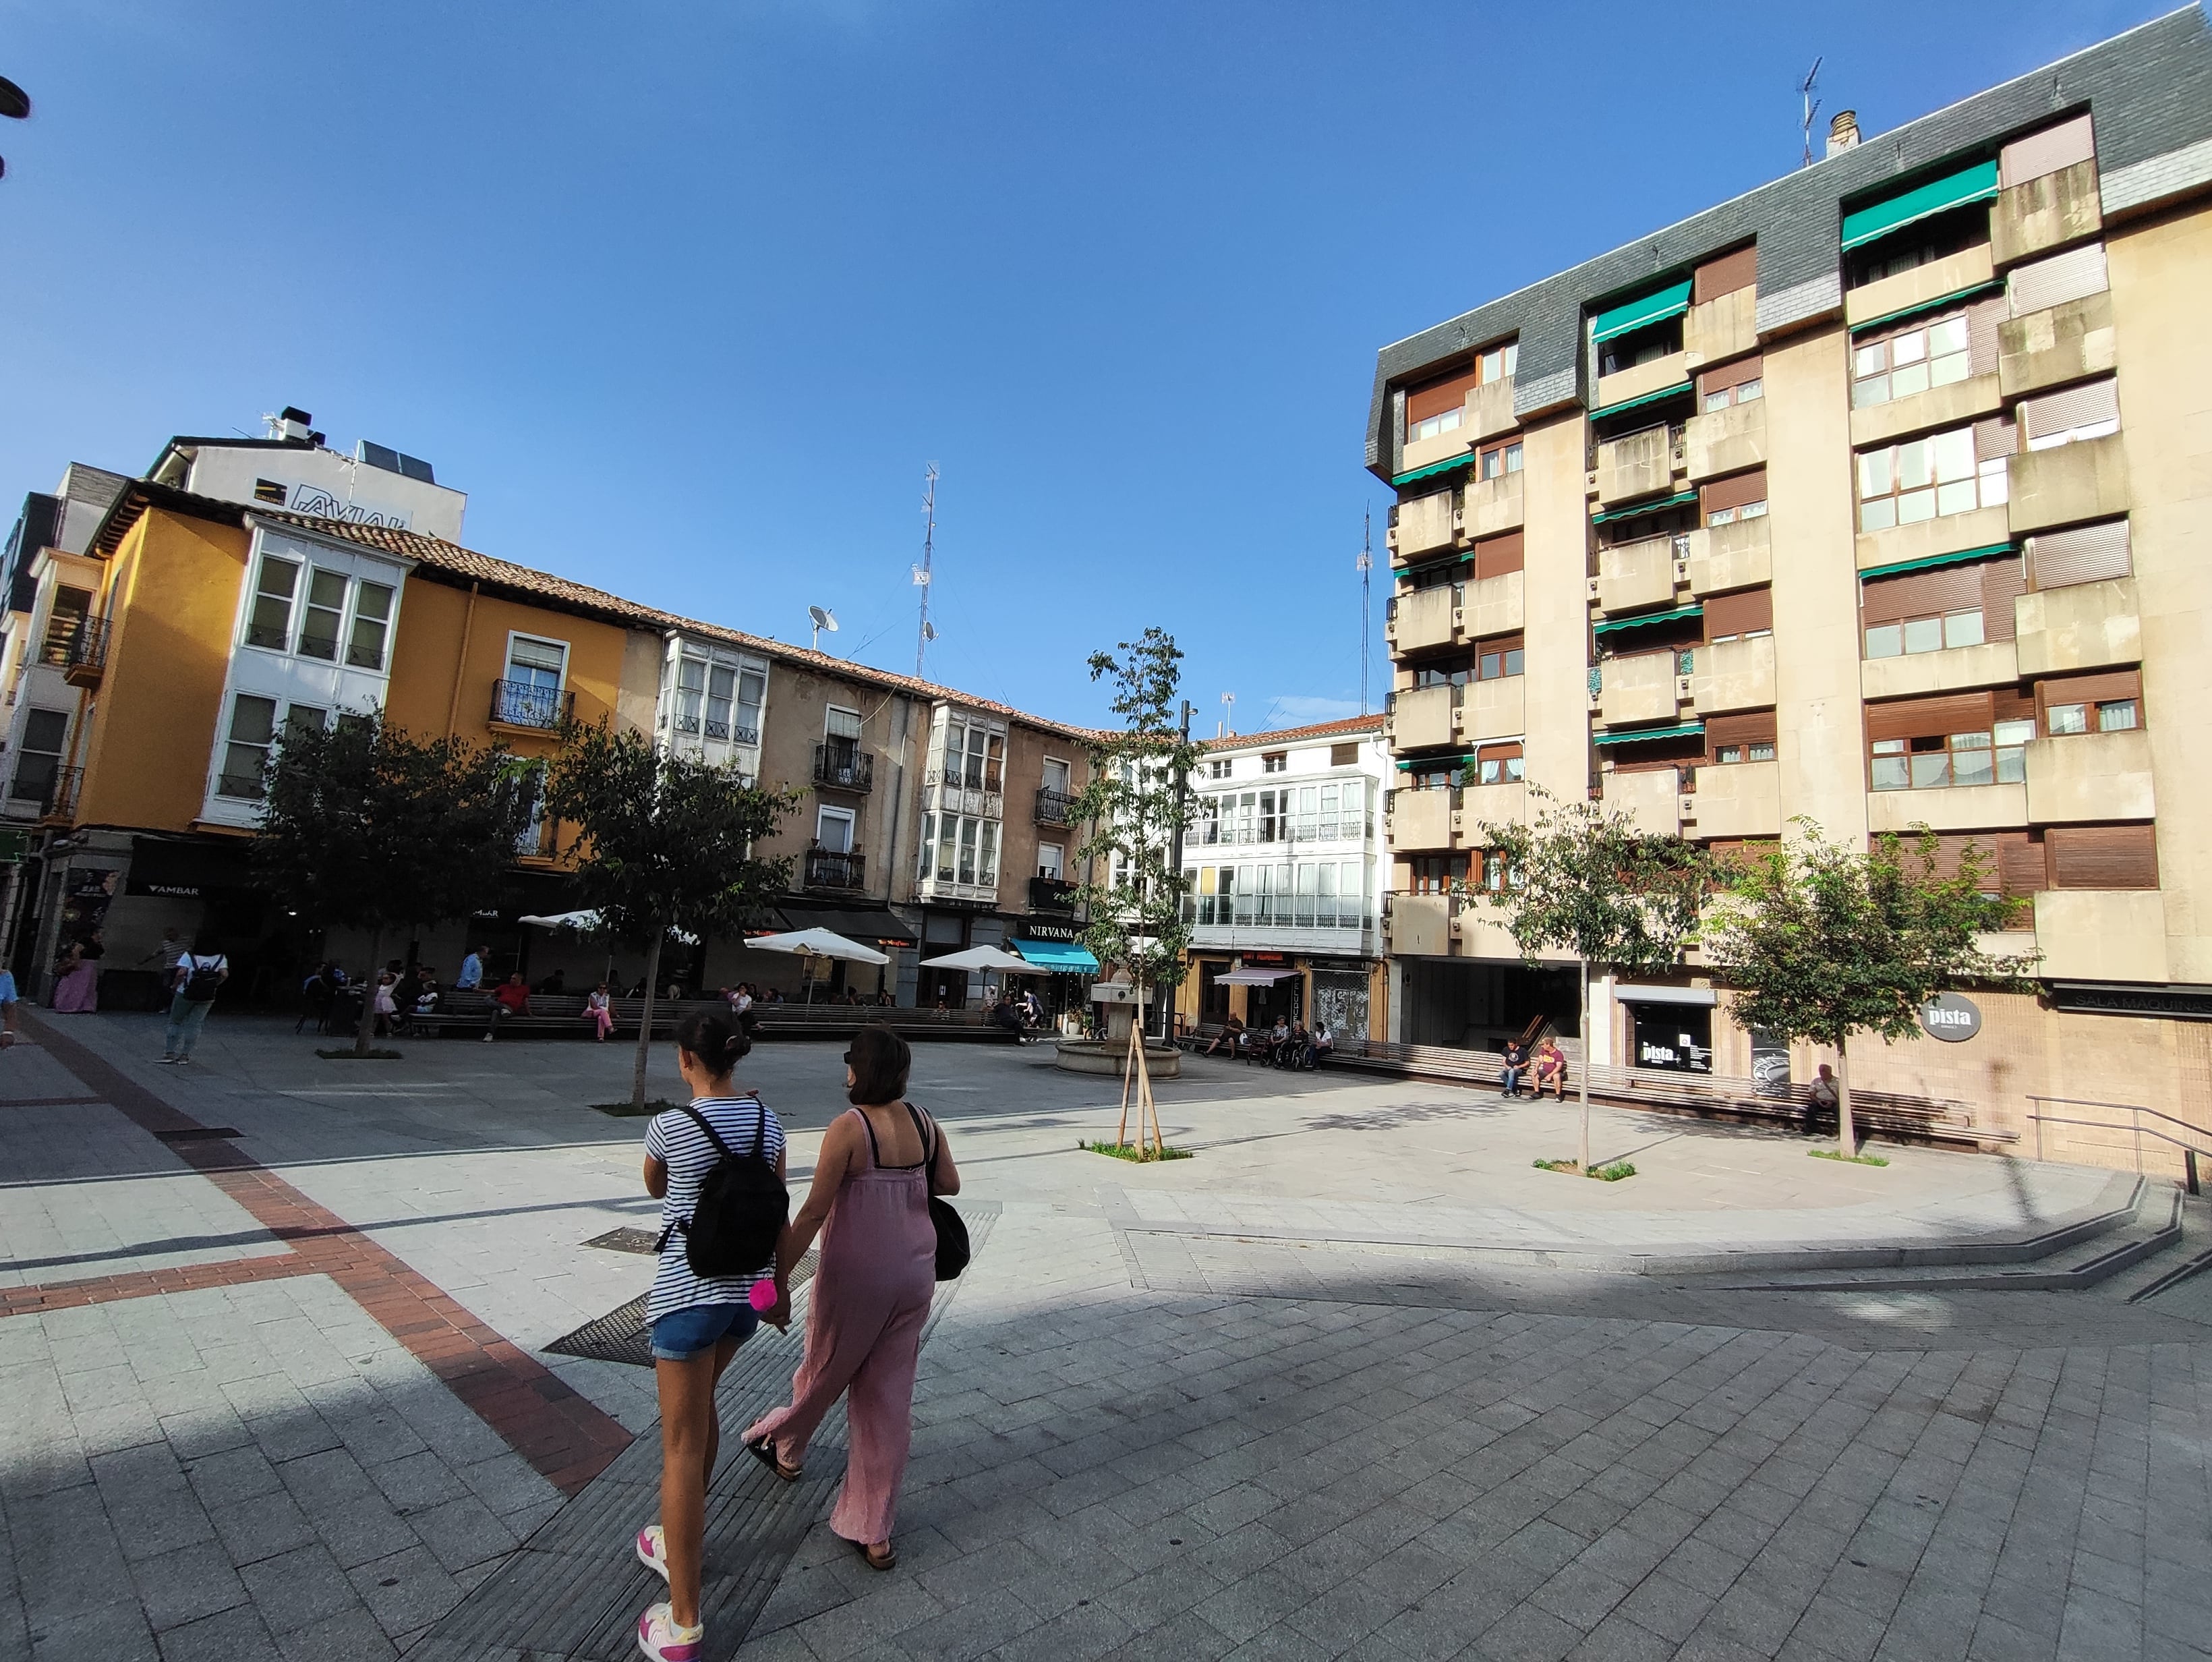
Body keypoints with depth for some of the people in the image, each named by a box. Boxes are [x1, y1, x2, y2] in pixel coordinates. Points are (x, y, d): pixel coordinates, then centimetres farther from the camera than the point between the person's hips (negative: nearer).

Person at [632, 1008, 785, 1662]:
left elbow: (654, 1189, 6)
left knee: (682, 1445, 4)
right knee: (700, 1404, 28)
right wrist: (780, 1285, 18)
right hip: (748, 1285, 6)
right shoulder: (767, 1119, -2)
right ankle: (686, 1537, 46)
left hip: (687, 1291, -6)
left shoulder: (670, 1125, -17)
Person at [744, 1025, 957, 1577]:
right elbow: (950, 1185, 9)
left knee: (824, 1372, 23)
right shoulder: (925, 1123, -3)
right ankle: (873, 1532, 23)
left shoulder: (848, 1128, -20)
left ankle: (783, 1446, 53)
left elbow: (814, 1212, -19)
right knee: (889, 1397, 13)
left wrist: (778, 1277, -11)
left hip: (855, 1278, -4)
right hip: (915, 1273, 5)